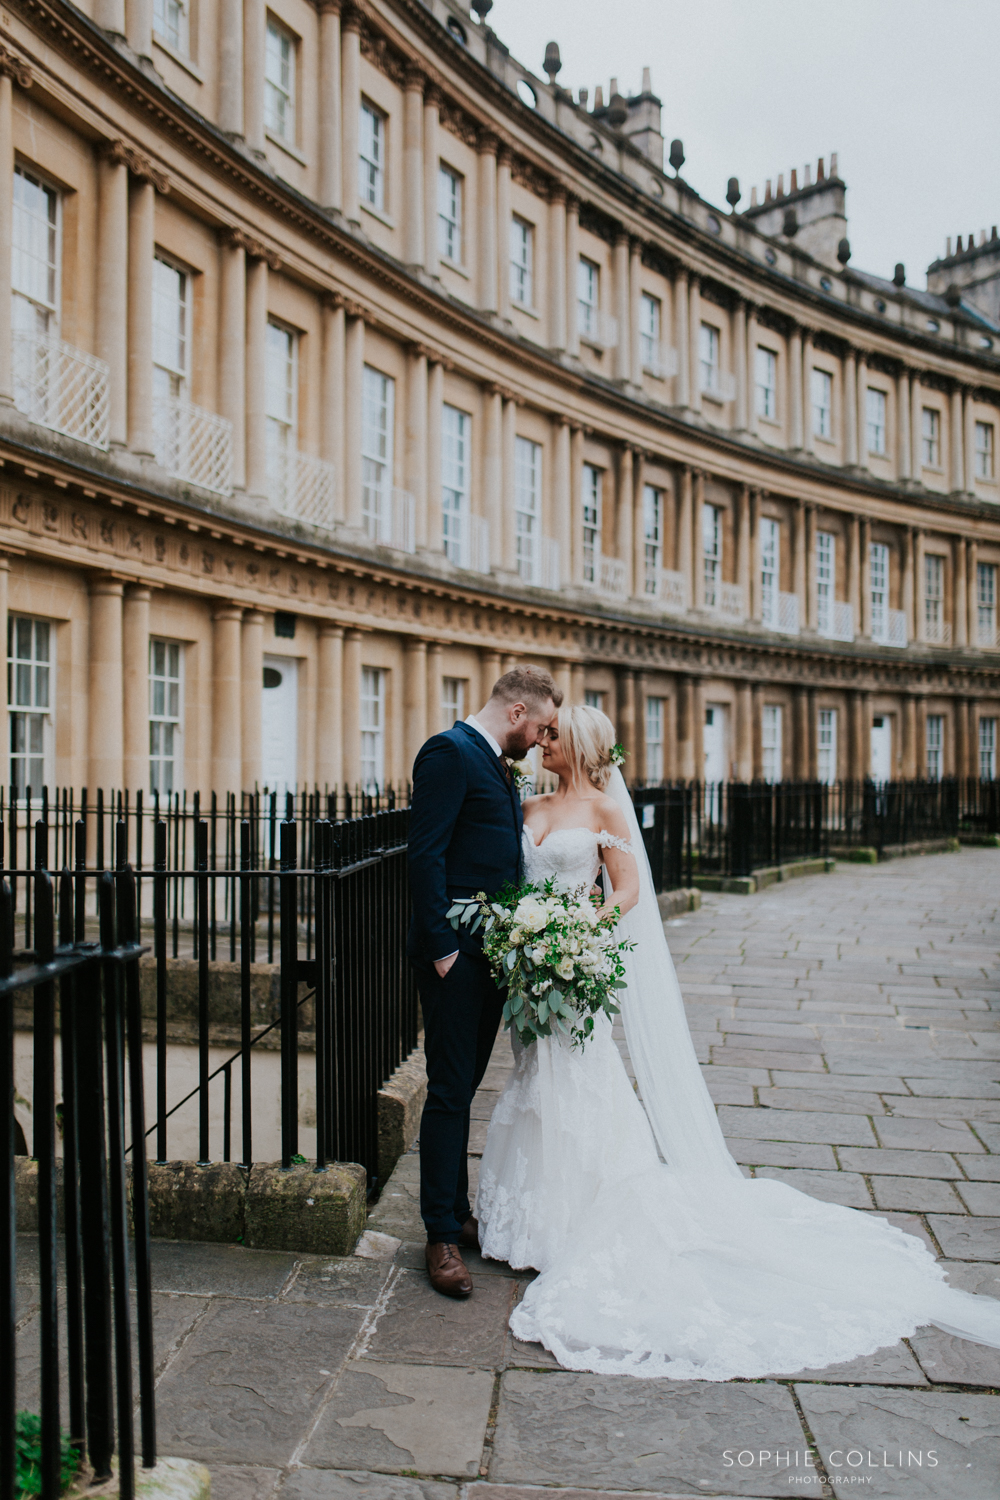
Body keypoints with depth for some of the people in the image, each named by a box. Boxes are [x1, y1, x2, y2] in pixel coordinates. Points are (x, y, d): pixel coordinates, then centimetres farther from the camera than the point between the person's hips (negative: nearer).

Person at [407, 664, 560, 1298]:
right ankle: (443, 1237, 9)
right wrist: (442, 947, -20)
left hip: (493, 953, 9)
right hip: (456, 954, -9)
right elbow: (426, 857, -18)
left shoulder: (499, 767, 17)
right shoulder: (450, 752, -12)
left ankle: (458, 1214, 27)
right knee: (450, 1092, -2)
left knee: (464, 1088, 16)